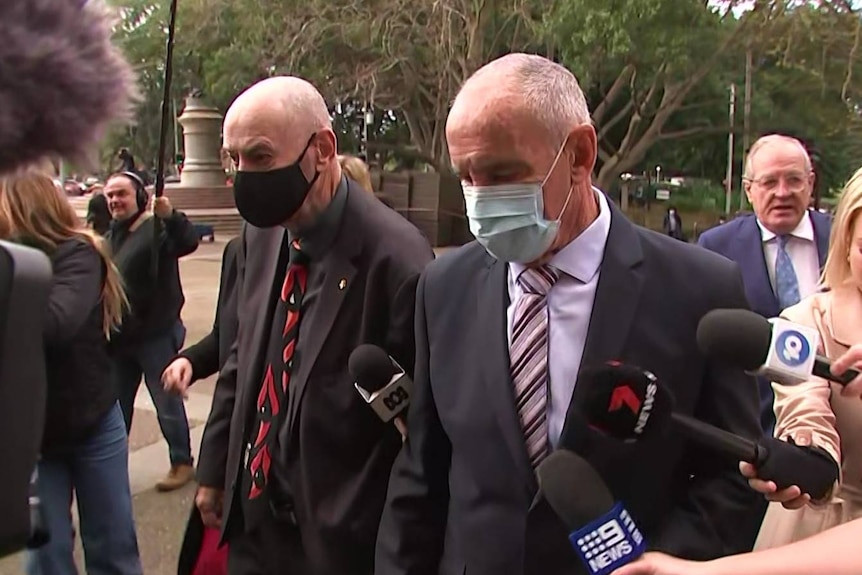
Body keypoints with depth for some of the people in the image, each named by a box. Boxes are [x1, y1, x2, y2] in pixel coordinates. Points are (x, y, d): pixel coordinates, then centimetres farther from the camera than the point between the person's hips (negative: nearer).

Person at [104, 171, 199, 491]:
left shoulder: (157, 229, -11)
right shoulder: (109, 238, 13)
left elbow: (188, 243, -33)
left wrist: (171, 217, -51)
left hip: (156, 335, -7)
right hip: (118, 337, 8)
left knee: (167, 403, 1)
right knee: (116, 405, 18)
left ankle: (182, 463, 14)